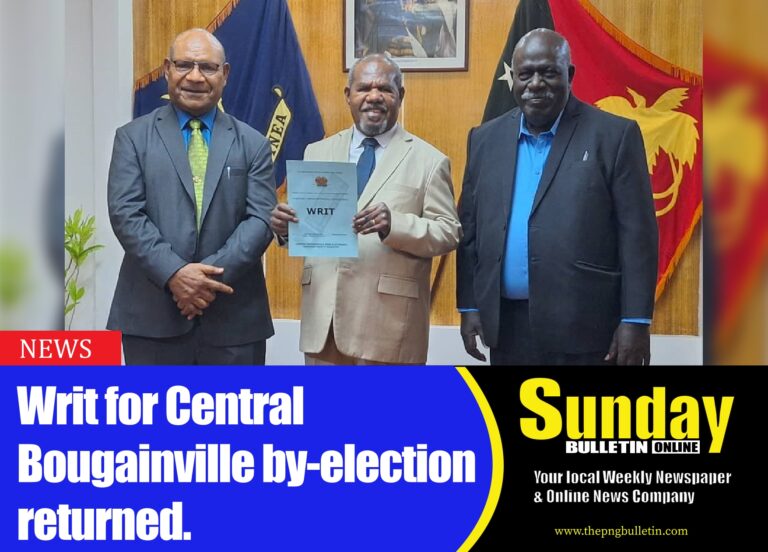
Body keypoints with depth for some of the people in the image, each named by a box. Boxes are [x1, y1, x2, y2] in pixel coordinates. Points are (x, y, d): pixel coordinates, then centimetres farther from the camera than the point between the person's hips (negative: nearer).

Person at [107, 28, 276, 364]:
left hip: (234, 317, 1)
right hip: (153, 316, -1)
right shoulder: (133, 137, 7)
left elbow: (261, 218, -1)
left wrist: (214, 275, -15)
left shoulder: (253, 144, 9)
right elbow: (125, 213, -4)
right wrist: (174, 273, -17)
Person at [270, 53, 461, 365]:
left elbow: (449, 233, -5)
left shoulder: (429, 161, 2)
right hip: (323, 317, 3)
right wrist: (286, 226, -11)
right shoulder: (317, 153, 13)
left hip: (388, 322, -3)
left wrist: (395, 224, -22)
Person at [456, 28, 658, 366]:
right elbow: (469, 230, 12)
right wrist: (469, 306, 7)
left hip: (583, 329, -4)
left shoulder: (614, 135, -3)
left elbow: (637, 234, -6)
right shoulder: (485, 139, 9)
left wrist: (635, 322, -9)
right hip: (507, 327, 4)